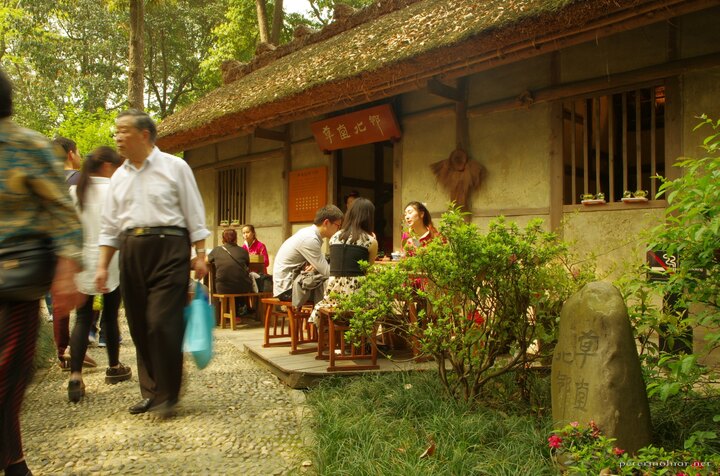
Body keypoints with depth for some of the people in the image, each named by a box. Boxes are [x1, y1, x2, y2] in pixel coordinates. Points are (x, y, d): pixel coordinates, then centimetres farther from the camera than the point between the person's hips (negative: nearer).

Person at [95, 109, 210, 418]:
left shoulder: (174, 167, 1)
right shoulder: (119, 176, 15)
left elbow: (194, 215, -1)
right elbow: (110, 226, 17)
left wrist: (200, 255, -7)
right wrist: (103, 266, 11)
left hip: (168, 247, -5)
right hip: (131, 251, 6)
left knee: (162, 323, -11)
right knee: (139, 326, 7)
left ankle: (167, 395, 1)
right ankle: (151, 392, 20)